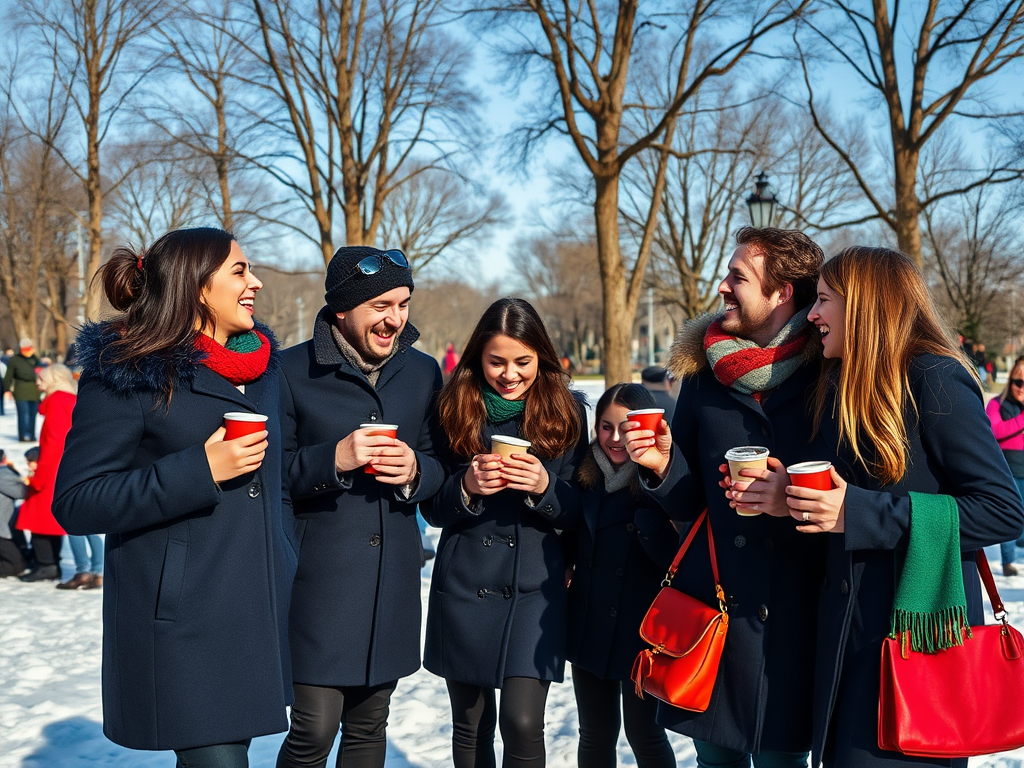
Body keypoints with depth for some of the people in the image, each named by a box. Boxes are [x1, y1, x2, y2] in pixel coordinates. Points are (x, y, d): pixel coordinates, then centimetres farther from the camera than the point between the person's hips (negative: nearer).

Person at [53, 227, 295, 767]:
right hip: (179, 617, -6)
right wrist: (200, 471, -19)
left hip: (257, 613, 7)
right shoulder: (126, 375, -9)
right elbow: (75, 503, -13)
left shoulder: (262, 366, 12)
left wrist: (289, 574, 21)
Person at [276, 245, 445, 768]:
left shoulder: (423, 372, 8)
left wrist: (416, 471, -8)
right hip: (319, 575, -4)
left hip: (393, 577, 5)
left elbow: (441, 465, 14)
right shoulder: (292, 371, -6)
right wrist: (333, 459, -21)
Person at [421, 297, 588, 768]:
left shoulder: (566, 412, 0)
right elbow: (432, 509, 4)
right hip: (463, 585, 2)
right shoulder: (454, 410, 1)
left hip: (535, 585, -1)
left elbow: (578, 509, 2)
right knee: (470, 725, 12)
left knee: (522, 723, -11)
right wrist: (467, 487, -17)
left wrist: (543, 487, -18)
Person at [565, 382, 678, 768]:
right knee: (595, 734, 15)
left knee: (643, 733, 9)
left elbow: (671, 557, -24)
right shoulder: (585, 476, 3)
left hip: (642, 629, -4)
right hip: (590, 627, 5)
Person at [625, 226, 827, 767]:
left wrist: (798, 499, -18)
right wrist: (662, 464, -10)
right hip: (713, 605, 3)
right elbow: (688, 504, 9)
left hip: (795, 614, -3)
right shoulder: (702, 373, 7)